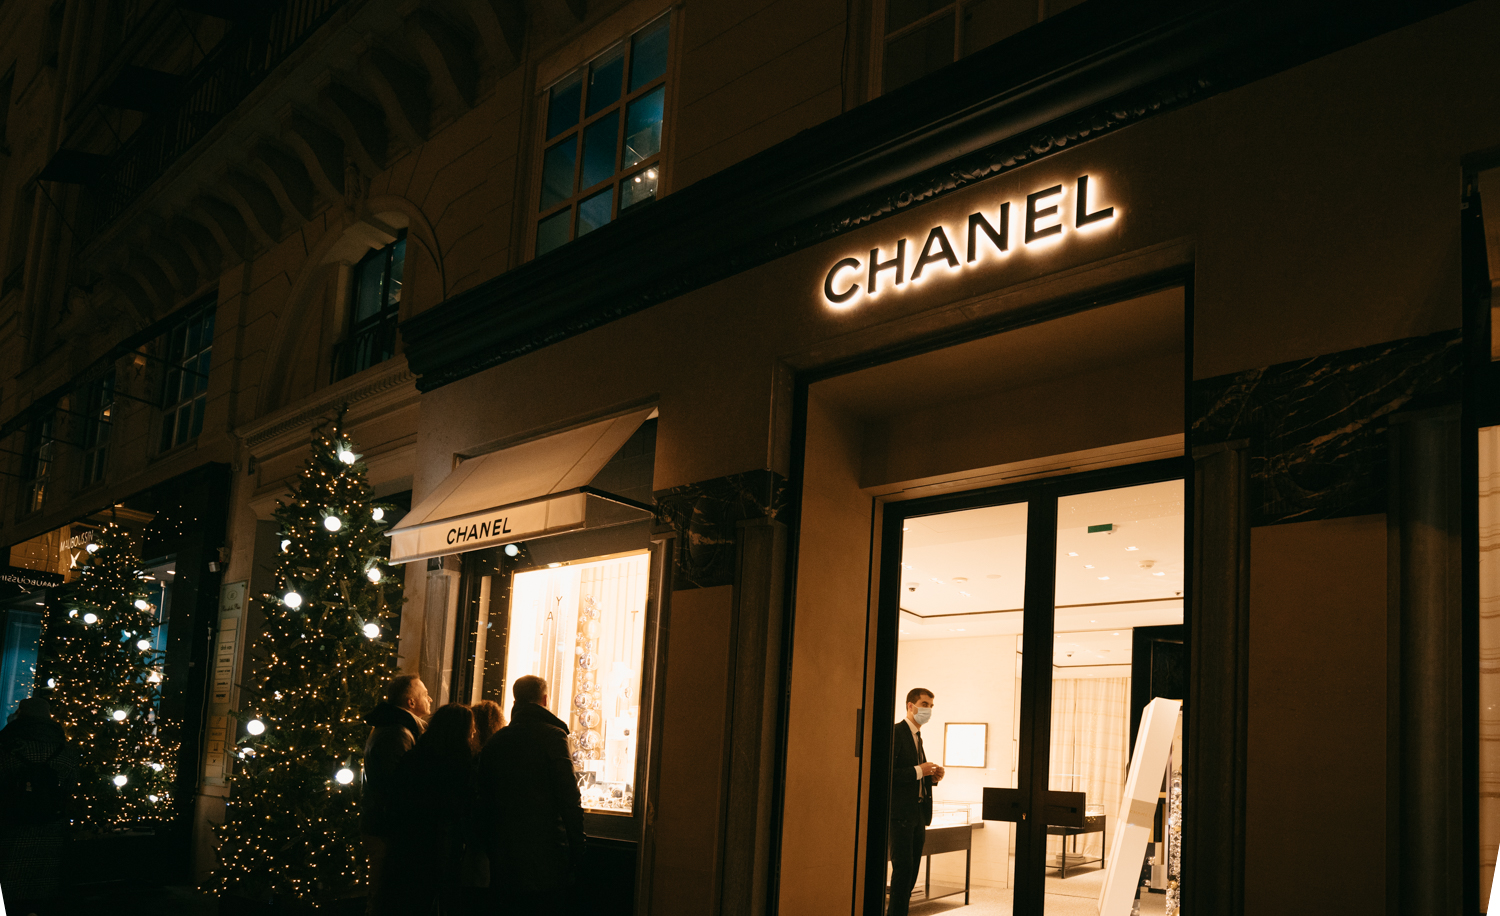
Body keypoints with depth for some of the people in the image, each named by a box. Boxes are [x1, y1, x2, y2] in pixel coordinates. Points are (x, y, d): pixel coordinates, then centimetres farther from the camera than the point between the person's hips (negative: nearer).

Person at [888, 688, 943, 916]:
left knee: (911, 870, 9)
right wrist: (918, 771, -20)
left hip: (917, 815, 9)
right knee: (903, 867, -11)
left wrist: (932, 777, 7)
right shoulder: (895, 733, -10)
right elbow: (887, 773, -19)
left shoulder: (917, 738, 20)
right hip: (900, 813, -9)